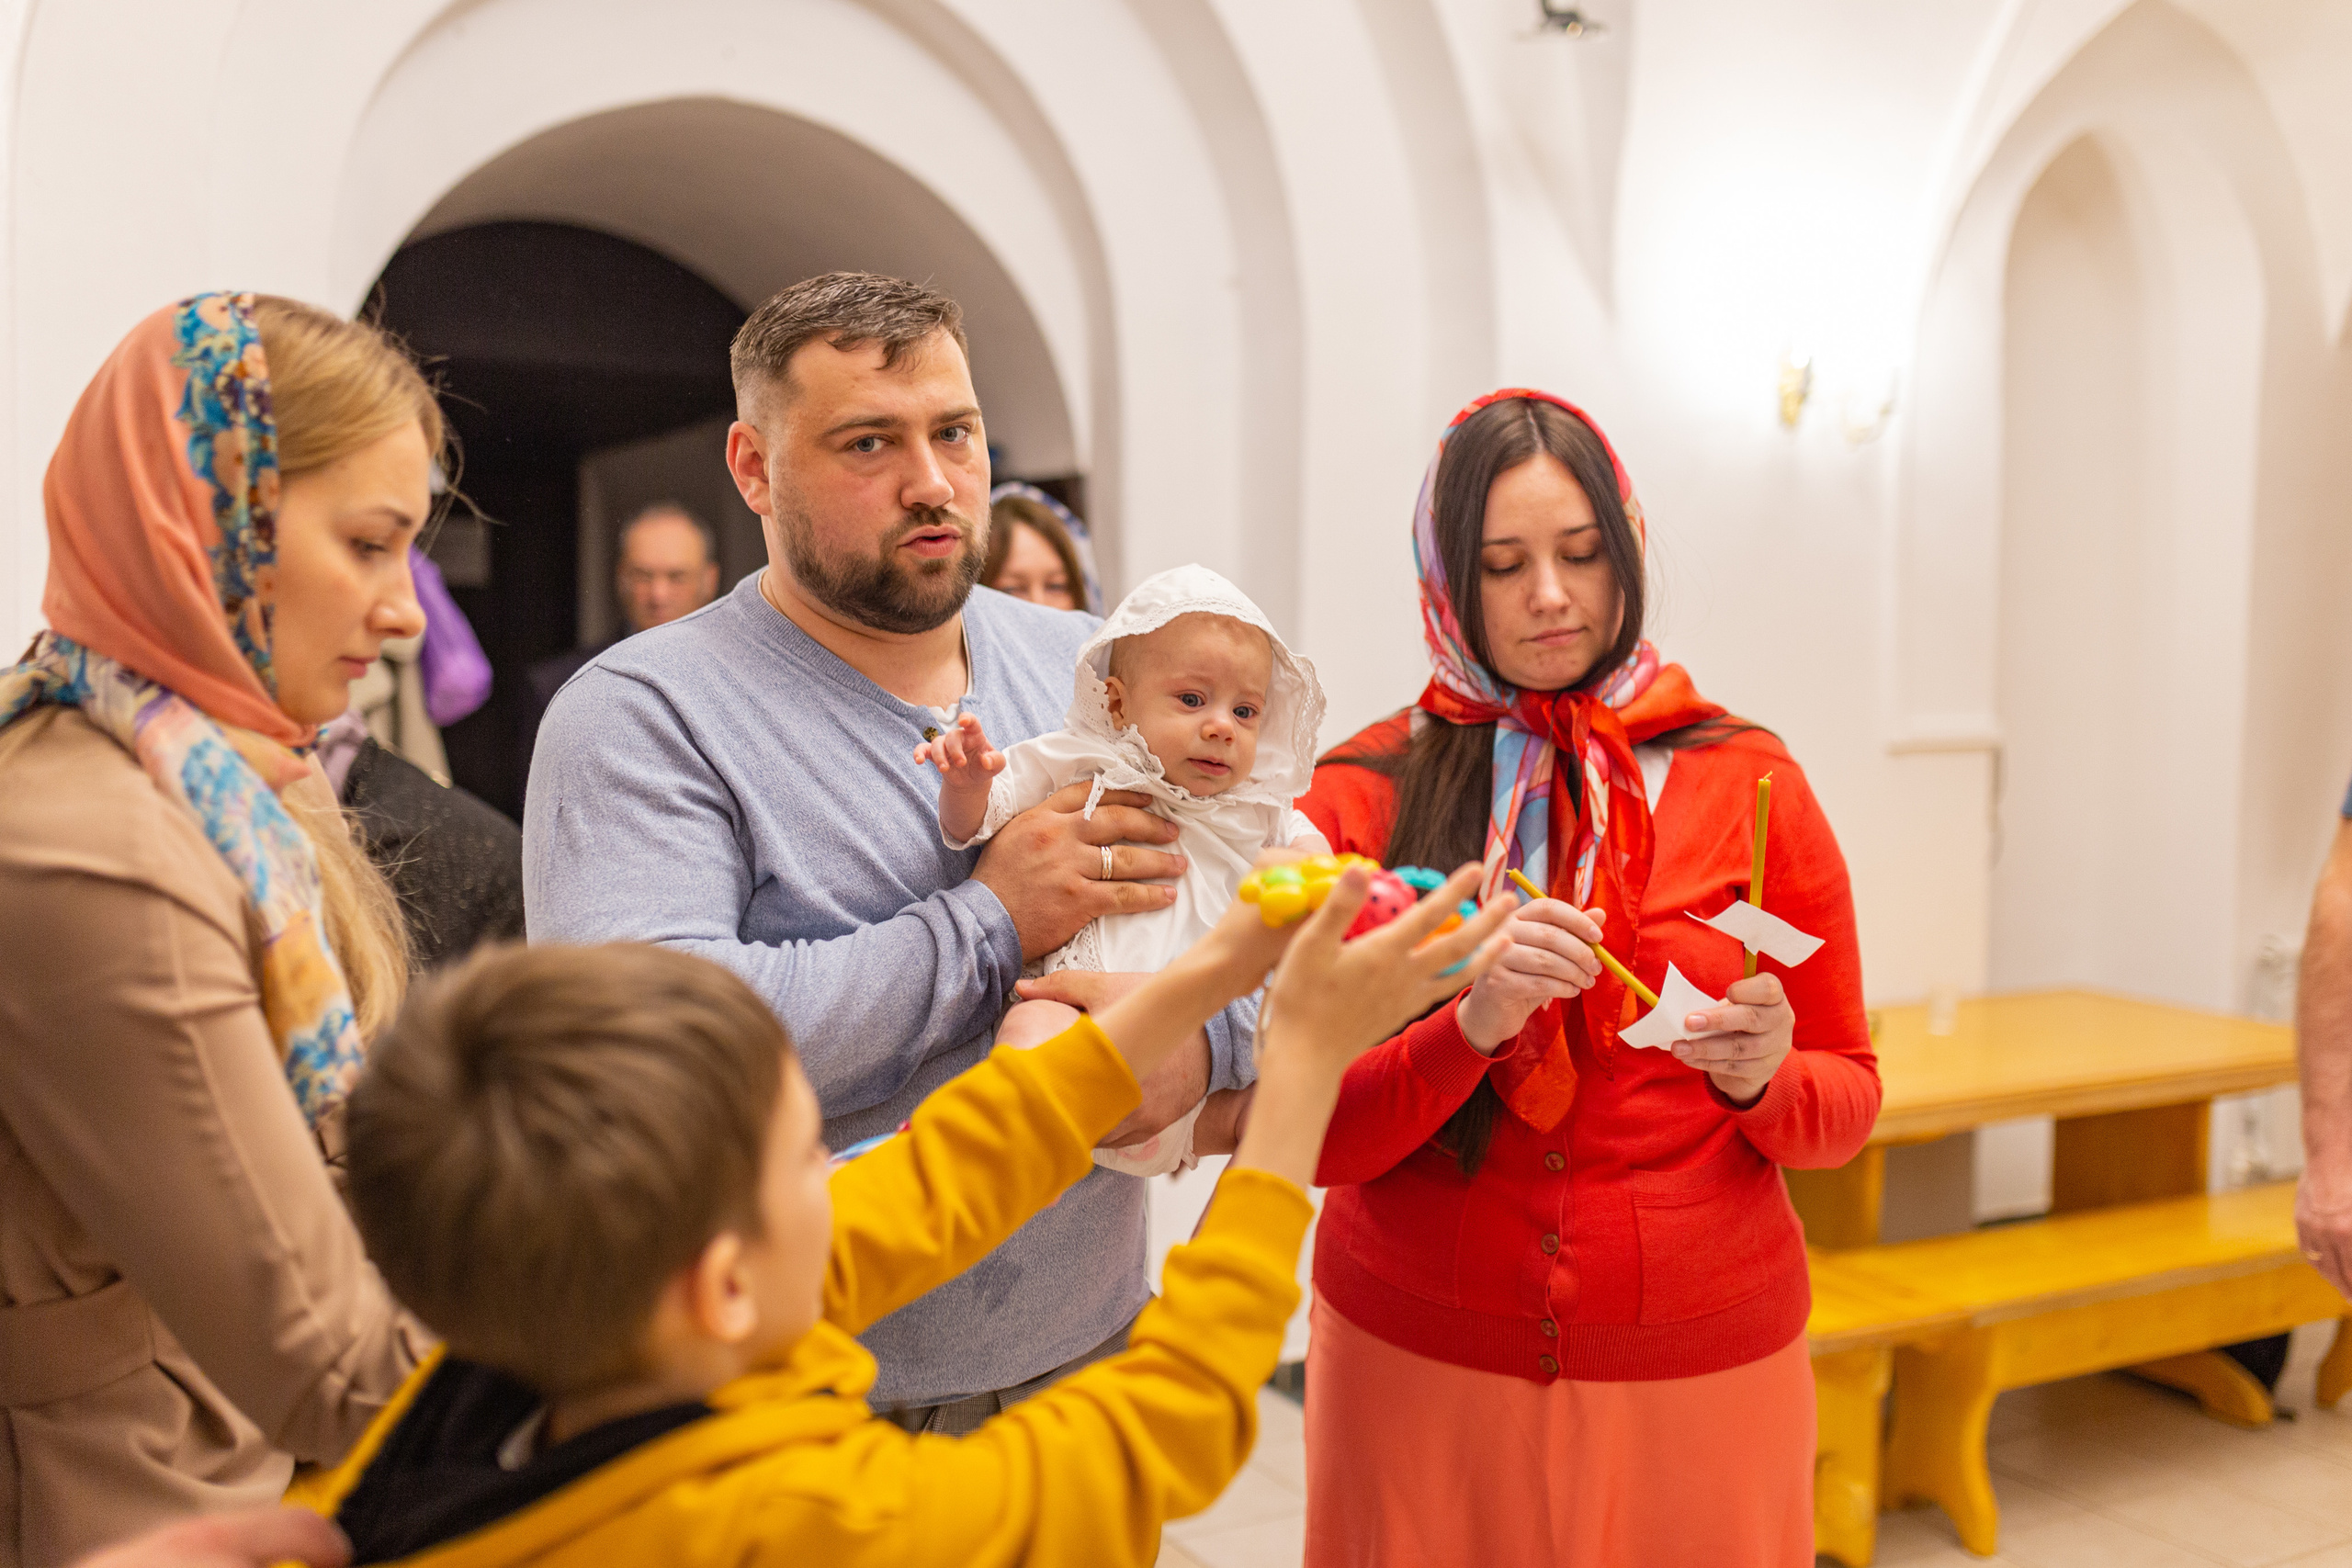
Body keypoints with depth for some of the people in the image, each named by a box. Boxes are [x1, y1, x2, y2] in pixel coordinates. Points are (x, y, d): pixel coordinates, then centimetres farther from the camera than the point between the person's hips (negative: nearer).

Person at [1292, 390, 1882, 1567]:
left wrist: (1764, 1078, -18)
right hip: (1422, 1369, 0)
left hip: (1702, 1368, 1)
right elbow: (1315, 1135, -8)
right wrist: (1474, 1024, -24)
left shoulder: (1748, 782, -3)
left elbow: (1848, 1100, 3)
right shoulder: (1364, 796, -6)